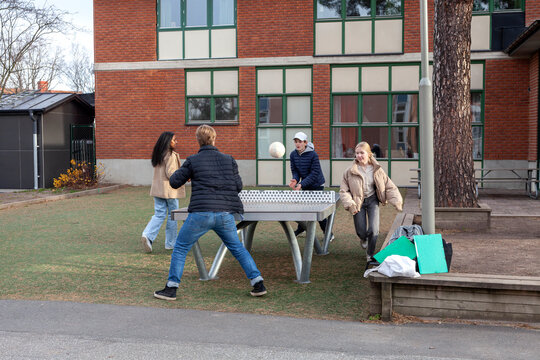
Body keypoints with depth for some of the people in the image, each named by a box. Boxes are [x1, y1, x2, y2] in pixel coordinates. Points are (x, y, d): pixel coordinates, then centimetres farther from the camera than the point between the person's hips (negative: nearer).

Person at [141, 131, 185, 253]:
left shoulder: (158, 155, 12)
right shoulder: (171, 155, -14)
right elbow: (170, 173, -19)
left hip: (157, 189, 7)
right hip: (169, 190, -7)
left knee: (159, 214, 8)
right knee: (172, 216, 6)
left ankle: (148, 235, -14)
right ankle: (170, 243, 12)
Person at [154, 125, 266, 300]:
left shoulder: (193, 161, 1)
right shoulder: (228, 159, 9)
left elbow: (174, 182, 6)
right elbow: (238, 186, 9)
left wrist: (185, 173, 25)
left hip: (201, 213, -3)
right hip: (225, 214, 3)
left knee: (180, 248, 12)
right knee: (237, 248, 20)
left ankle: (171, 288, 9)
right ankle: (258, 283, 16)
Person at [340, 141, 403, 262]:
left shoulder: (376, 170, -5)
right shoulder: (350, 171, -9)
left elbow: (389, 186, 1)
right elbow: (343, 191, -5)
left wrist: (396, 201, -11)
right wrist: (349, 204, -20)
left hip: (372, 200, 0)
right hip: (358, 202, 0)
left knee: (373, 230, -12)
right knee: (361, 232, 2)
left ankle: (370, 255, 12)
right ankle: (363, 239, 43)